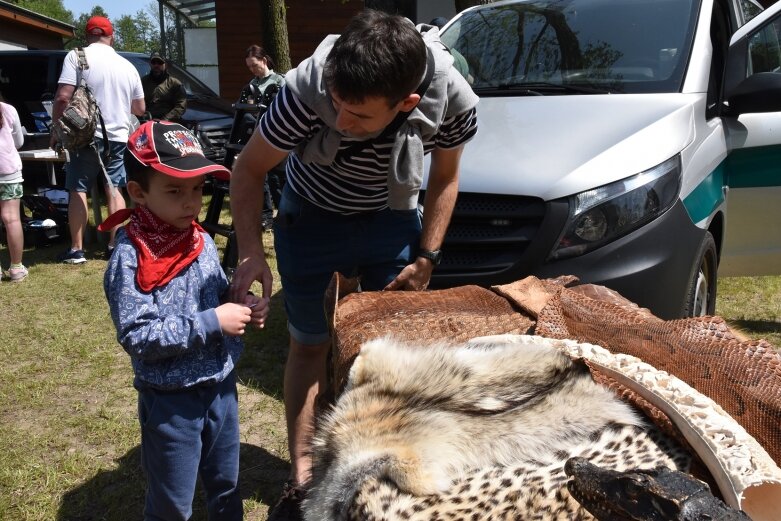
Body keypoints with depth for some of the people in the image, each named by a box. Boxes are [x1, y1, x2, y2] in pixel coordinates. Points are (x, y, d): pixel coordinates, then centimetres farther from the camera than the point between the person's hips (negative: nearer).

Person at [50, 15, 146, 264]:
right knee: (114, 190, 12)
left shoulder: (76, 57, -6)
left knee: (78, 191, 5)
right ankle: (115, 245, 10)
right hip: (118, 137, 4)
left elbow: (63, 97, -15)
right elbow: (140, 109, 14)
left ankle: (76, 250, 4)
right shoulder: (127, 65, 8)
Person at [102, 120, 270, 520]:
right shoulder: (130, 257, -21)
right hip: (172, 401, -6)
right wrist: (211, 323, -26)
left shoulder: (201, 240, -1)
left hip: (221, 387, 6)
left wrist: (243, 307, -7)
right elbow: (137, 336, -25)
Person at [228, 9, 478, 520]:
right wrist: (250, 251, -31)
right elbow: (249, 170, -19)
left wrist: (426, 258, -10)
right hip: (312, 217, -1)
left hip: (391, 220, 2)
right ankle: (303, 478, 20)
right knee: (310, 344, 6)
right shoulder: (307, 88, -36)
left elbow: (445, 177, -7)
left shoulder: (453, 100, -29)